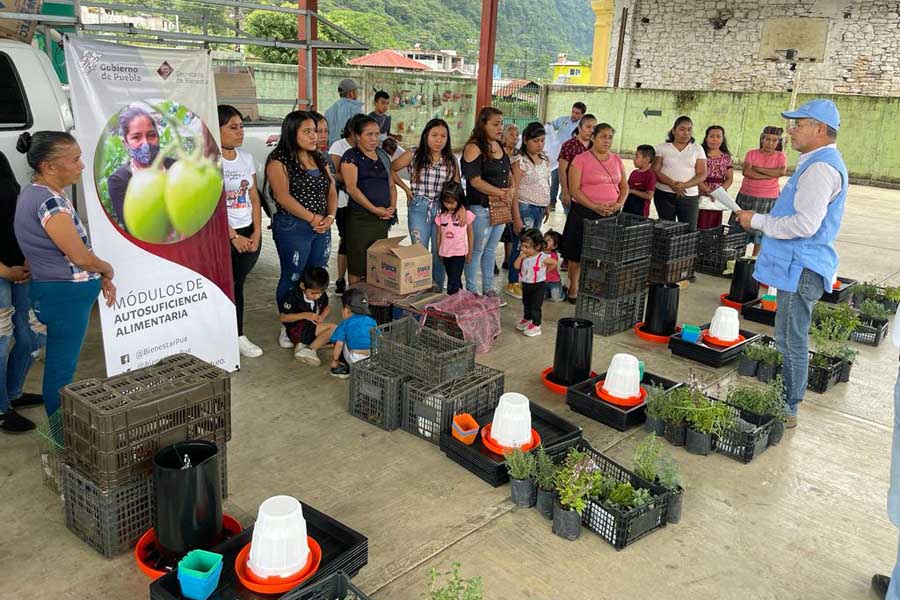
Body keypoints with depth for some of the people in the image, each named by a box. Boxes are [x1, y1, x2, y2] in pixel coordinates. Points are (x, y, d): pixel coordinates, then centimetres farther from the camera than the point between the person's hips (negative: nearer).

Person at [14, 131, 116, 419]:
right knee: (61, 370, 2)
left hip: (64, 292, 10)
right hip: (66, 295, -10)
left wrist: (101, 277, 10)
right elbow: (80, 256, -21)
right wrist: (107, 269, -1)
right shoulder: (49, 201, -22)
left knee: (60, 366, 20)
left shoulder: (39, 192, 9)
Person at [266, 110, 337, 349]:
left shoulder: (319, 159, 14)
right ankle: (288, 327, 14)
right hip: (292, 228, -6)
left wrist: (330, 216, -5)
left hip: (321, 228, 7)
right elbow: (283, 197, -17)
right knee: (292, 278, 1)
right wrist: (312, 218, -18)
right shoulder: (279, 161, -8)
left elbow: (331, 191, 12)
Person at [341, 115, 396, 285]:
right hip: (360, 218, -6)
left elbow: (391, 185, 20)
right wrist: (374, 209, -17)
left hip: (383, 218, 6)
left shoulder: (383, 156, 17)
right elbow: (351, 188, -14)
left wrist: (392, 206, 1)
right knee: (357, 266, -2)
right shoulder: (351, 156, -4)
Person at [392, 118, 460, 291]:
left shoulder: (451, 160, 6)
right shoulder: (413, 155, 0)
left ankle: (437, 292, 20)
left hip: (443, 209, 2)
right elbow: (391, 170, 9)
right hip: (419, 208, -2)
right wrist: (406, 188, 4)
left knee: (439, 254, 6)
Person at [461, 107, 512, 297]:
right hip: (481, 208, -8)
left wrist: (511, 190, -3)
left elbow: (507, 174, 19)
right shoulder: (474, 148, -13)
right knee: (477, 250, 2)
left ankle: (488, 288, 29)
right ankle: (471, 291, 13)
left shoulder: (500, 146, 12)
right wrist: (502, 193, -18)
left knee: (491, 249, 17)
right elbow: (475, 181, -19)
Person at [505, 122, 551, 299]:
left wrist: (547, 207, 17)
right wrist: (516, 217, -19)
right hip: (525, 207, -7)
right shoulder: (520, 160, -12)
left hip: (539, 209, 7)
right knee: (521, 246, -2)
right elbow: (513, 190, -15)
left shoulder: (544, 159, 10)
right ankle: (513, 283, 10)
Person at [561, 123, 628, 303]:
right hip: (584, 212, -4)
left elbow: (624, 186, 15)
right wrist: (595, 207, -19)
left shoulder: (617, 160, 12)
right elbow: (575, 189, -11)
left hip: (611, 214, 4)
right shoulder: (581, 159, -4)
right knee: (577, 253, 2)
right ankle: (573, 287, 17)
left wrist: (619, 204, -5)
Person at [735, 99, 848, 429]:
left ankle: (788, 411, 7)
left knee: (792, 342, -3)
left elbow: (805, 224, -25)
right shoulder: (818, 163, 17)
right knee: (790, 340, 17)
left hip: (802, 269, -11)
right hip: (797, 265, 11)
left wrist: (758, 221, -15)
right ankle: (784, 401, 28)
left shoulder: (821, 167, -17)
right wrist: (760, 221, 17)